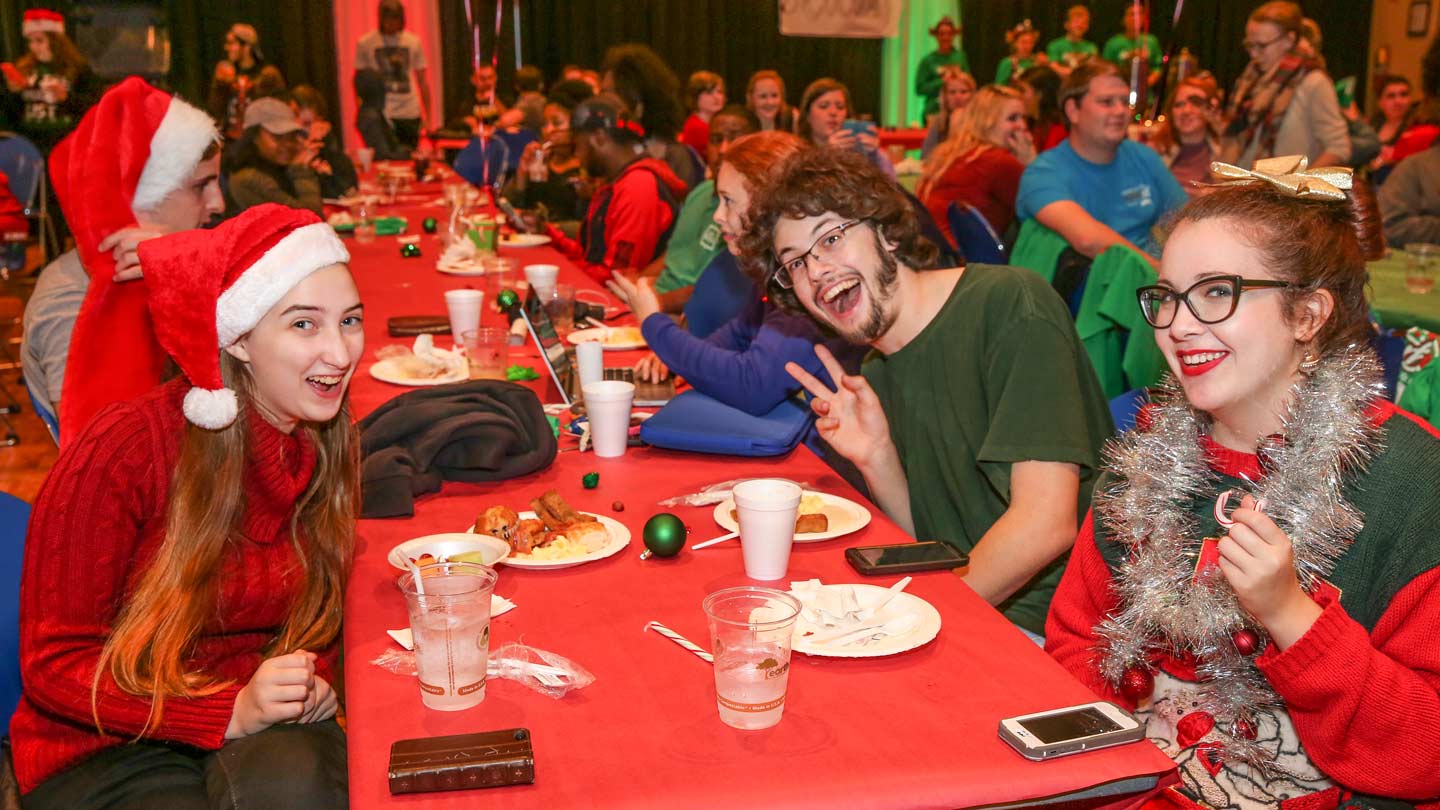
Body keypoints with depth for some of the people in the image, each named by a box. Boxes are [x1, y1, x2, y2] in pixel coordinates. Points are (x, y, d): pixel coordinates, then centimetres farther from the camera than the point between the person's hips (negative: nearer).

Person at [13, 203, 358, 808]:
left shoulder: (331, 444, -1)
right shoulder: (125, 449, -17)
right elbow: (52, 666, -10)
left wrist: (314, 681, -8)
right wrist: (232, 712, -23)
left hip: (271, 733, 4)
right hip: (108, 754, -3)